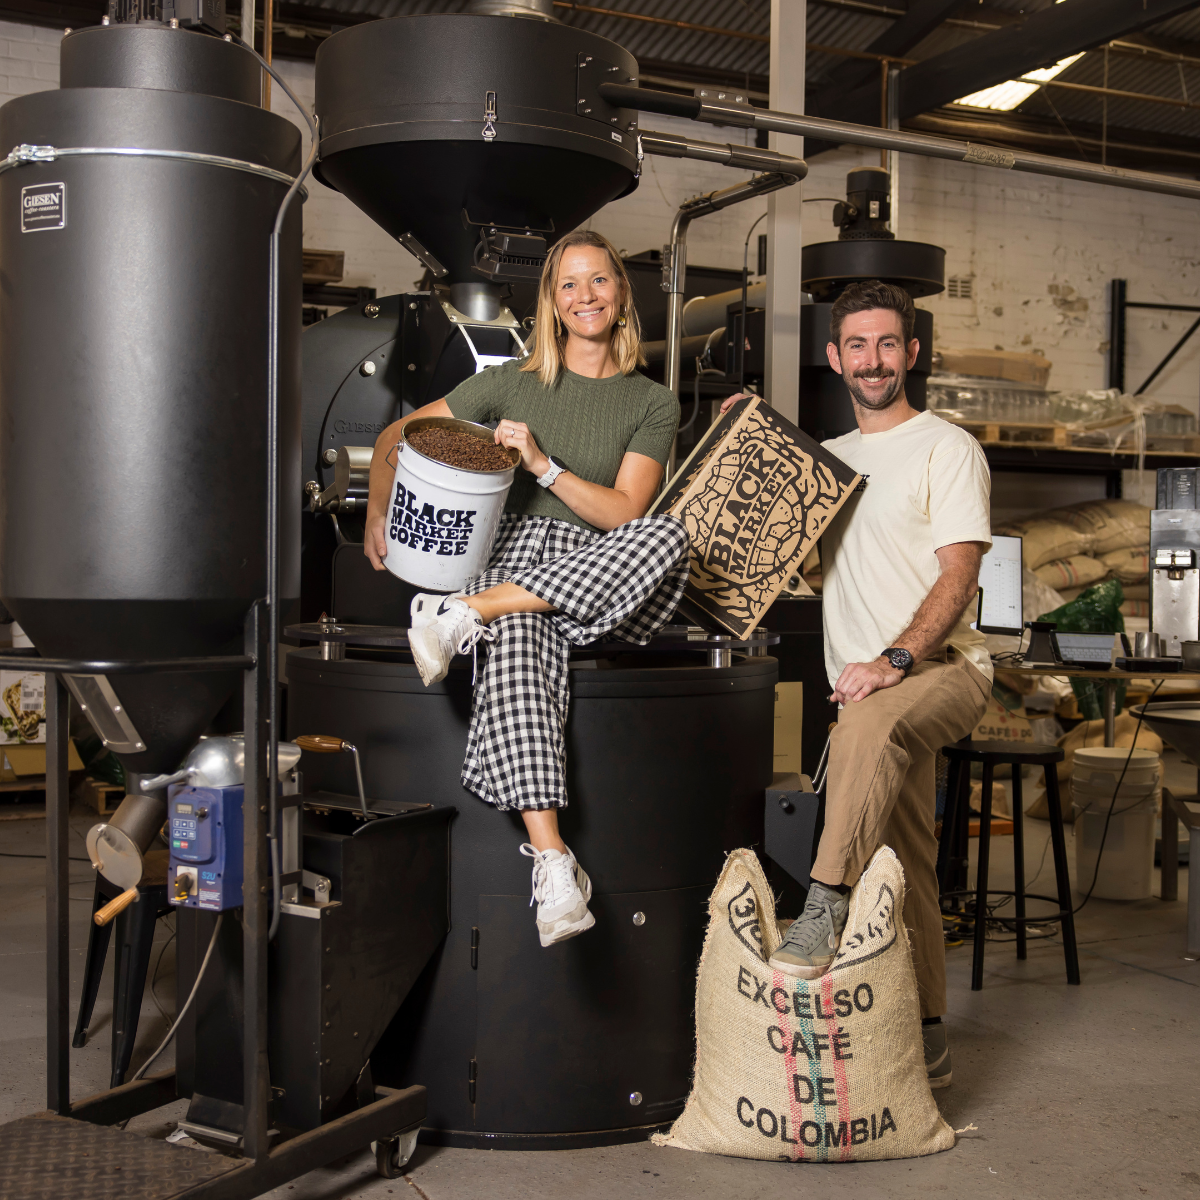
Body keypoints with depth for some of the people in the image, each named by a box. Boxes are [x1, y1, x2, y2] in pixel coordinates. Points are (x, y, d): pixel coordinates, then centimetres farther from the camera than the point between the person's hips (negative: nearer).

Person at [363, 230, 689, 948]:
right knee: (518, 641, -38)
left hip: (598, 574, 1)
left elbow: (624, 512, 1)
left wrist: (544, 463, -9)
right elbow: (397, 436, 20)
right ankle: (552, 862, -45)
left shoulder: (654, 403, 14)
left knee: (669, 537, -35)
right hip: (516, 546, -1)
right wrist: (379, 512, 4)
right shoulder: (513, 382, 16)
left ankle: (467, 613, -35)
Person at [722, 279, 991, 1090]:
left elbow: (957, 577, -12)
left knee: (873, 722, -38)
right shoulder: (829, 459, 18)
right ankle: (925, 1039, 10)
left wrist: (892, 661, -26)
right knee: (905, 870, 4)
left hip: (944, 667, -5)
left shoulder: (947, 449, -2)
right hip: (868, 688, 6)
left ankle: (827, 903, -34)